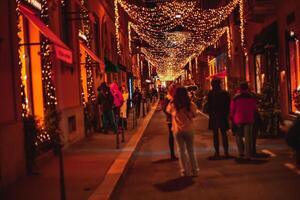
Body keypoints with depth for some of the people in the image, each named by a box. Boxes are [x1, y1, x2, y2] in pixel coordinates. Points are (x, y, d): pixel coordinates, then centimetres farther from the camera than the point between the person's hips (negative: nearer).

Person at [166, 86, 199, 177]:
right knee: (191, 150, 13)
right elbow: (194, 115, 4)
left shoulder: (173, 105, -11)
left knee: (181, 151, 9)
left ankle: (184, 171, 11)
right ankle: (195, 170, 18)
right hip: (189, 129, 1)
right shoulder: (190, 105, -11)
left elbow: (168, 110, 10)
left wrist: (172, 100, 13)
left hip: (178, 130, 0)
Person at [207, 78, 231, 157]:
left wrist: (210, 114, 5)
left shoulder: (210, 94, -9)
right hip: (224, 116, 2)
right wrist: (226, 114, 11)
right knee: (224, 133, 12)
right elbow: (228, 105, 3)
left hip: (214, 116, -2)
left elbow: (209, 106, -7)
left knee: (215, 134, 5)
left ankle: (217, 152, 4)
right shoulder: (225, 93, -1)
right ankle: (226, 151, 8)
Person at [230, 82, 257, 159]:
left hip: (238, 119, -1)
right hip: (249, 120, 2)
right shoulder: (252, 97, 3)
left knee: (239, 136, 13)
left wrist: (232, 118, 9)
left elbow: (232, 110, -2)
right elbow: (255, 109, 12)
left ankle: (241, 152, 5)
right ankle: (248, 155, 0)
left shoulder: (235, 98, -5)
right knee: (248, 137, 3)